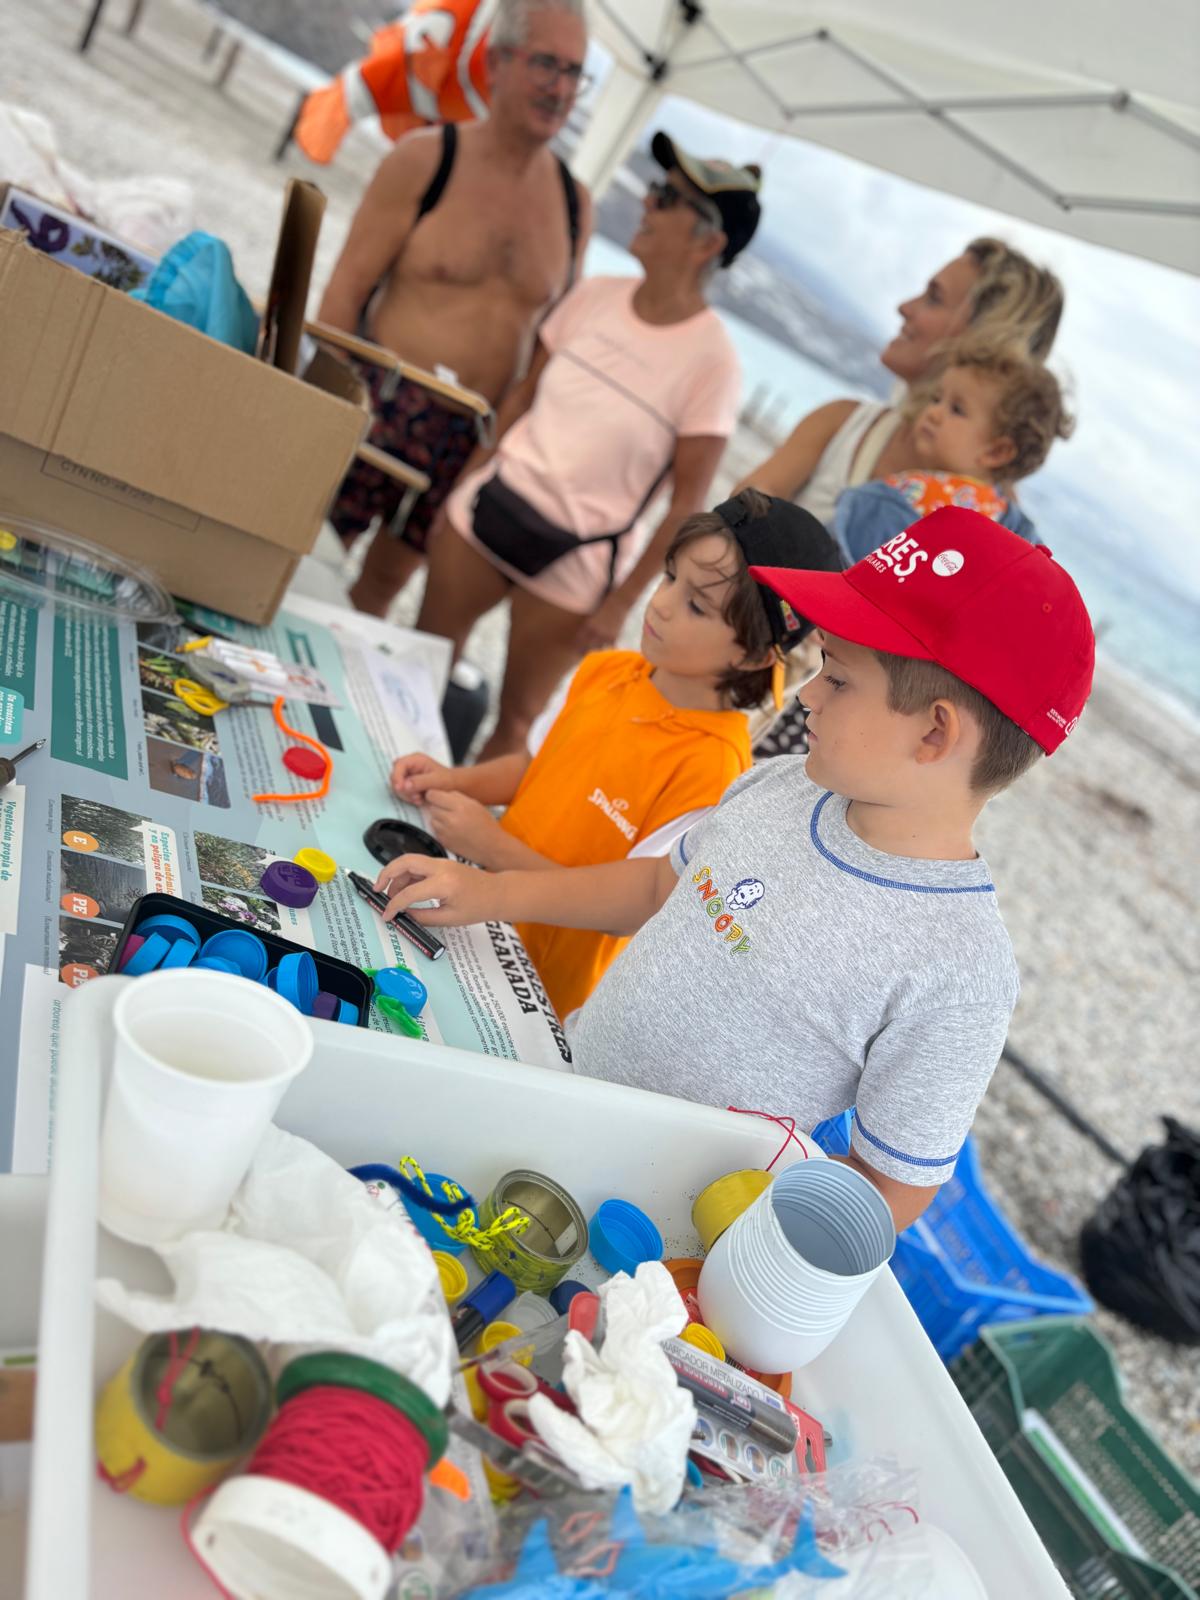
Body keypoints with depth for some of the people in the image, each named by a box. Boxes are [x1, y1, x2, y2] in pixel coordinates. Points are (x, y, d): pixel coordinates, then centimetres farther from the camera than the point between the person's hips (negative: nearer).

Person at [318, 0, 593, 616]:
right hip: (383, 406, -3)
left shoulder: (574, 204, 5)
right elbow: (348, 286, -7)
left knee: (384, 583, 16)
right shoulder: (425, 159, -6)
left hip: (473, 441, 4)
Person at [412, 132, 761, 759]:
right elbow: (524, 393, 10)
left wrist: (621, 604, -11)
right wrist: (468, 480, 8)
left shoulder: (711, 360, -16)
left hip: (576, 559, -5)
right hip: (490, 505, 5)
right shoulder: (594, 295, -2)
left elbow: (688, 503, -13)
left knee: (513, 721, 10)